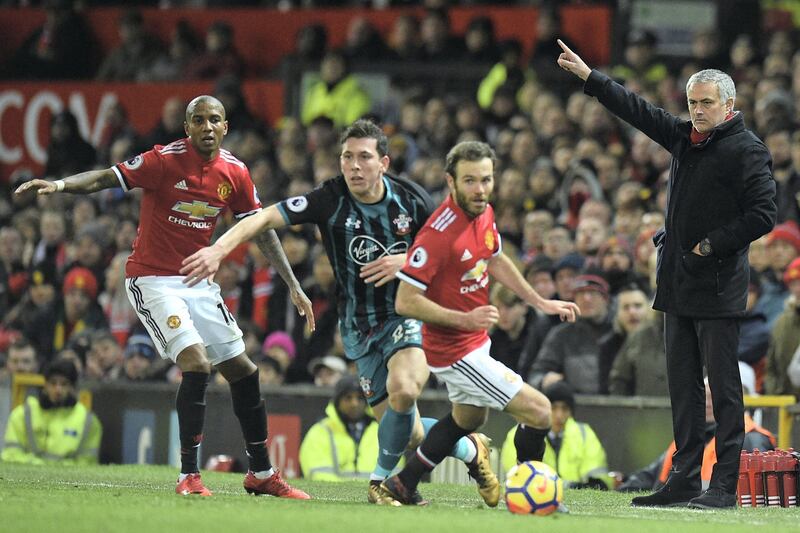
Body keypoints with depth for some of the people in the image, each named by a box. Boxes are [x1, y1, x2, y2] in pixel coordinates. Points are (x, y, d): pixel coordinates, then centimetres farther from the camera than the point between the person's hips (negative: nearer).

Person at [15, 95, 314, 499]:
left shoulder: (234, 173, 1)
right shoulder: (166, 160, -15)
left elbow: (261, 230, 11)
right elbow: (106, 178, -22)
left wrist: (293, 285, 11)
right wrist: (60, 184, -39)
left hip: (198, 280, 6)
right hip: (153, 280, -6)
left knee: (243, 371, 9)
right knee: (196, 364, -22)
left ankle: (261, 474, 24)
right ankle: (188, 476, -14)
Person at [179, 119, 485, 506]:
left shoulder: (411, 199, -9)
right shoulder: (329, 200, -12)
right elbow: (265, 218, -19)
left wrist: (408, 262, -17)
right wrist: (219, 249, -35)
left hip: (409, 314, -2)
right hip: (360, 327, 2)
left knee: (403, 388, -32)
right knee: (409, 433, 1)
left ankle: (381, 480, -6)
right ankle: (470, 450, 34)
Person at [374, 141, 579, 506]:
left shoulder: (484, 214, -3)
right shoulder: (440, 233, -30)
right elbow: (405, 302, -28)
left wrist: (541, 302, 14)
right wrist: (465, 319, -33)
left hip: (475, 340, 10)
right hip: (455, 351, -10)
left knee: (468, 418, 32)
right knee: (538, 411, -11)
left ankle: (403, 485, 43)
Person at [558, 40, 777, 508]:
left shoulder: (747, 151, -8)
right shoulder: (684, 137, 13)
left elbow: (762, 215, -13)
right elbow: (639, 111, 19)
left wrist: (712, 245, -14)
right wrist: (587, 75, 18)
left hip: (718, 287, -8)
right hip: (678, 285, 8)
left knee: (724, 386, -6)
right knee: (683, 385, 10)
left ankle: (725, 485, -6)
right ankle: (685, 479, 14)